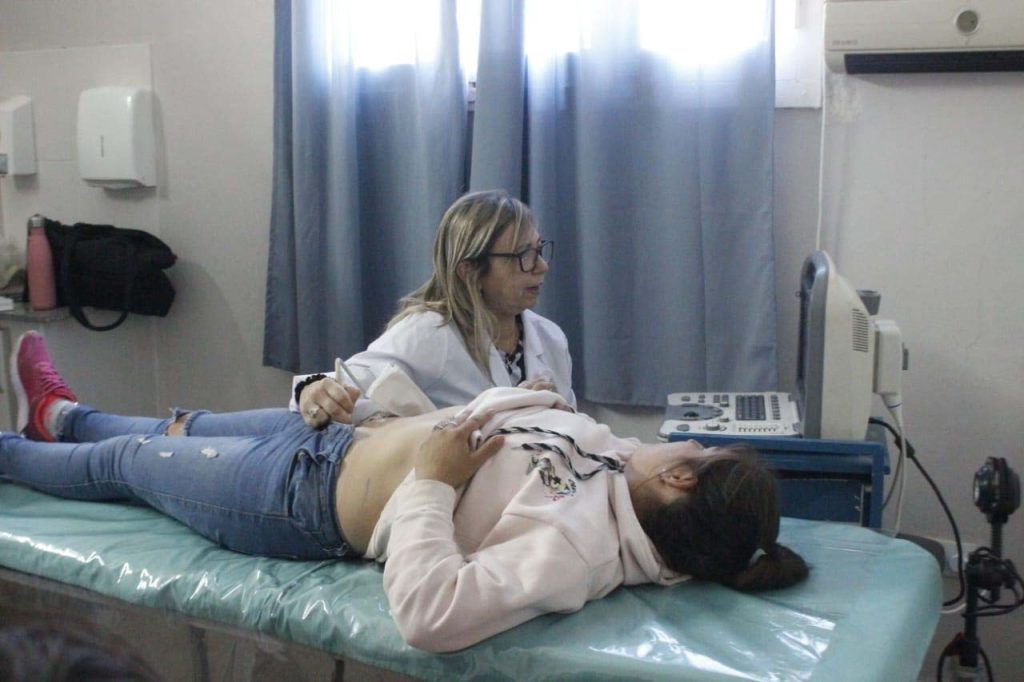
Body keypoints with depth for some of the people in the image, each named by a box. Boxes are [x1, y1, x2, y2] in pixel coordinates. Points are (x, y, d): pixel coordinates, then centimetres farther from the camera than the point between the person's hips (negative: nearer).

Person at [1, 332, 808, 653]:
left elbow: (429, 613, -47)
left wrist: (430, 482, -38)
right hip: (340, 432, 7)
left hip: (310, 496, -7)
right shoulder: (619, 456, -11)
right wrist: (539, 399, -14)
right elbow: (507, 406, 6)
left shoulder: (578, 548, -36)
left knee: (123, 458, 17)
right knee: (181, 430, 29)